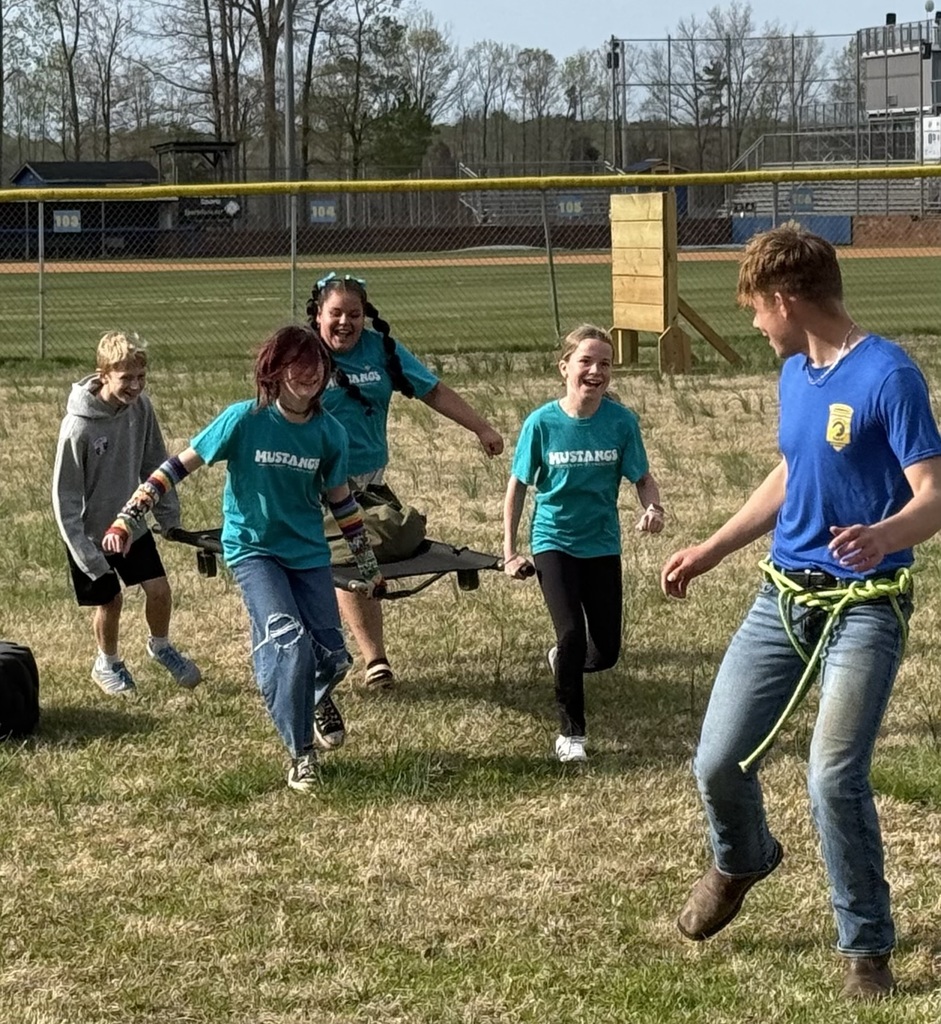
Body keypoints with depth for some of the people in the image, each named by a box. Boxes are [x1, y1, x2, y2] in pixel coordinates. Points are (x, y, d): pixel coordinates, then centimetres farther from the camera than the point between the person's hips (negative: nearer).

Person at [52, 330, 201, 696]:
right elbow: (65, 495, -21)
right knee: (110, 601, 6)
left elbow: (155, 463, 3)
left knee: (159, 589, 3)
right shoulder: (79, 427, -28)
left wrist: (169, 514, 6)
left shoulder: (140, 407, -12)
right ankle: (107, 664, 34)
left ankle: (160, 646, 33)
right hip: (92, 532, -4)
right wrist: (85, 553, -22)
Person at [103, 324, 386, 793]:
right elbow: (180, 465, -10)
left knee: (332, 658, -1)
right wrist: (127, 519, -15)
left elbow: (340, 500, 9)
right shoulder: (244, 420, -16)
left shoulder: (329, 433, -5)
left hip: (308, 553, 4)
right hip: (253, 549, -4)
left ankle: (310, 704, 37)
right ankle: (301, 753, -8)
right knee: (290, 642, -24)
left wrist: (369, 566, 15)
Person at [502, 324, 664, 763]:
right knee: (572, 632, -19)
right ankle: (570, 733, -2)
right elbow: (518, 485, -2)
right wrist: (510, 552, -3)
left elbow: (643, 479, -3)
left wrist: (652, 509, -26)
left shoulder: (621, 421, -11)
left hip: (602, 544, 2)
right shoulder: (543, 423, -13)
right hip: (554, 541, -2)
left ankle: (563, 659, 43)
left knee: (605, 652, 6)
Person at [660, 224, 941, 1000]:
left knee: (835, 780, -14)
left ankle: (867, 948, 5)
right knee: (718, 762, 7)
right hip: (782, 598, 7)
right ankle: (741, 860, 40)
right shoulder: (795, 373, 8)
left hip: (865, 609, -7)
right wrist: (711, 551, 25)